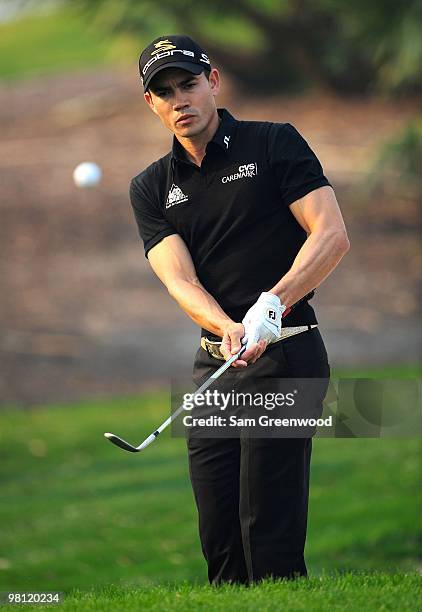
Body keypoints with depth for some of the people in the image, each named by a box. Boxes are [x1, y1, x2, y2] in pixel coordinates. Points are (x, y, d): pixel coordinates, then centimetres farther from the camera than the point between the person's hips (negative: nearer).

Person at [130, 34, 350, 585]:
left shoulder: (274, 143, -1)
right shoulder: (151, 188, 10)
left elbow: (332, 234, -10)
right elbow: (180, 280, -4)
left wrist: (273, 302, -24)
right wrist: (228, 329, -24)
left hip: (284, 354, -5)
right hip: (214, 360, 5)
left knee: (270, 534, -11)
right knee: (219, 541, 5)